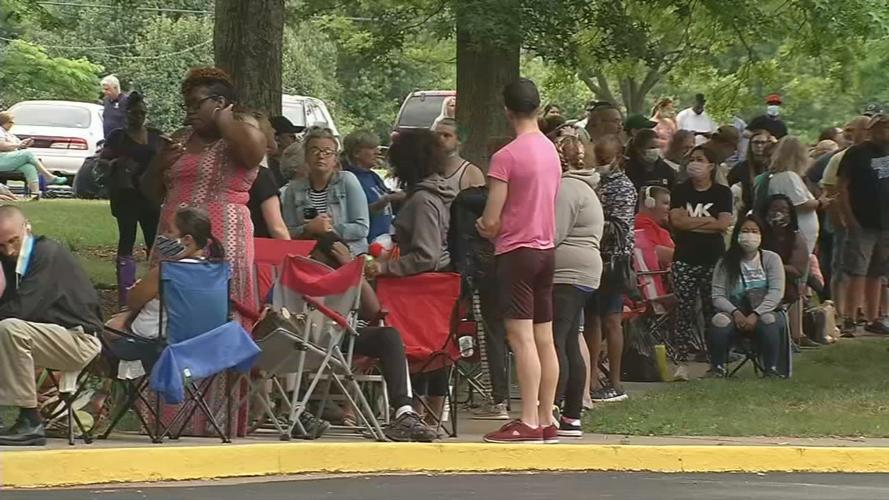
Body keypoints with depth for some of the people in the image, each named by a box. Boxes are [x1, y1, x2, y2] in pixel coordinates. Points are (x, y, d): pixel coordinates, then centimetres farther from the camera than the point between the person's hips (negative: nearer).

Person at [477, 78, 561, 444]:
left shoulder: (506, 157, -14)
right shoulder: (551, 152, 9)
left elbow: (491, 222, -14)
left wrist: (487, 230, 9)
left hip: (517, 251, -8)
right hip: (546, 249, 8)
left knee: (522, 338, -10)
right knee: (545, 338, 9)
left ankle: (528, 423, -15)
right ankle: (546, 421, 11)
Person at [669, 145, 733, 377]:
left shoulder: (722, 193, 4)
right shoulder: (681, 191, 8)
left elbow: (724, 224, -9)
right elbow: (676, 220, -6)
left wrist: (691, 222, -8)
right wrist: (708, 221, -8)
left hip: (713, 259, -1)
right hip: (685, 259, 1)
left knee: (713, 310, 3)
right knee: (684, 311, -4)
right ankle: (682, 362, -5)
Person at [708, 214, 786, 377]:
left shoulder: (771, 259, 3)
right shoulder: (725, 263, 5)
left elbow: (776, 292, -8)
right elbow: (717, 296, -2)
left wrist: (755, 315, -22)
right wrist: (735, 313, -22)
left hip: (765, 312, -1)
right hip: (735, 313, 1)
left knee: (768, 321, -37)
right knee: (719, 321, -33)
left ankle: (771, 369, -26)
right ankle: (718, 368, -17)